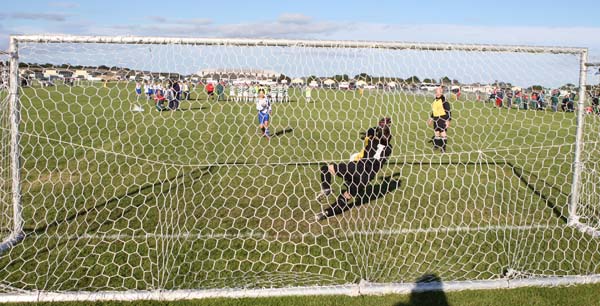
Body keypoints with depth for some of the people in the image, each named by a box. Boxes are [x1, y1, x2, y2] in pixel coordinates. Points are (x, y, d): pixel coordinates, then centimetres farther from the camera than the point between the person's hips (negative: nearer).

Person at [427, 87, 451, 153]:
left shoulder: (444, 101, -12)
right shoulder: (435, 100, 12)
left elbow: (448, 111, -13)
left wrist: (448, 120, -17)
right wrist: (431, 118, 25)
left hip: (442, 119, -7)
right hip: (436, 119, 8)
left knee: (443, 133, -3)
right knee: (436, 132, 13)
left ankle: (443, 148, 3)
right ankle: (436, 145, 27)